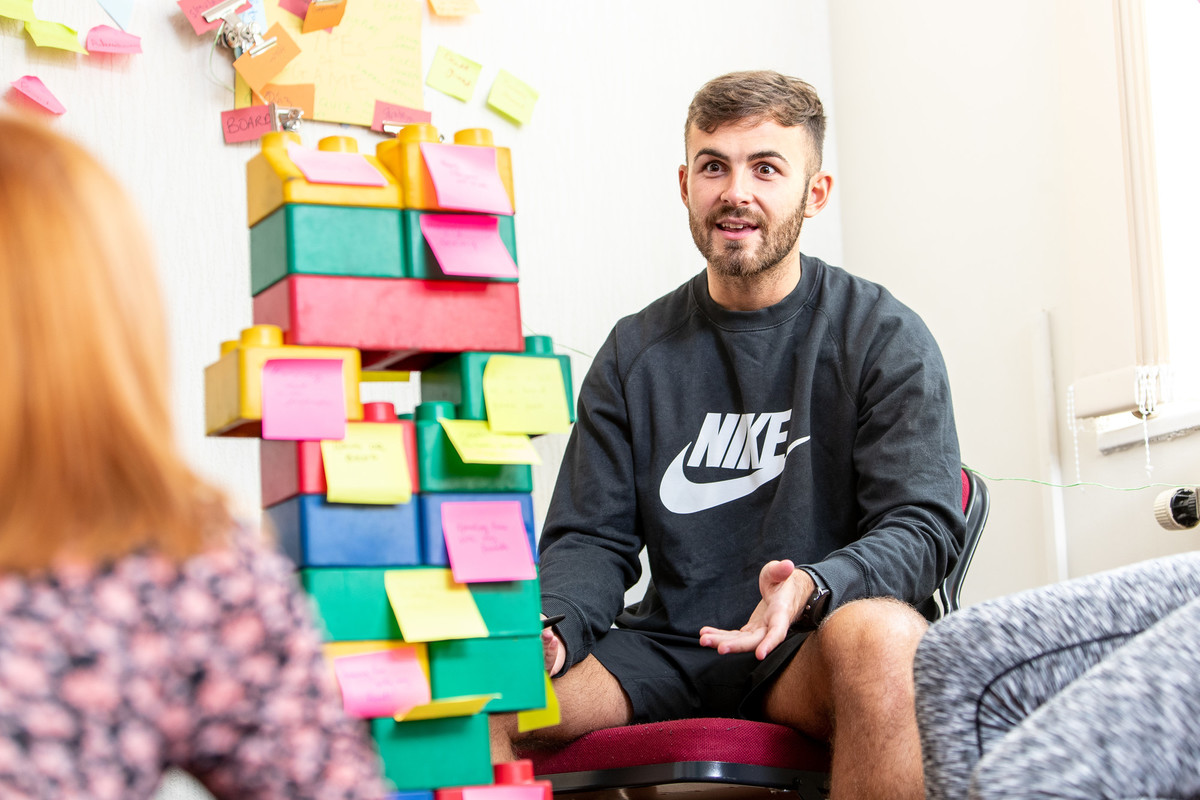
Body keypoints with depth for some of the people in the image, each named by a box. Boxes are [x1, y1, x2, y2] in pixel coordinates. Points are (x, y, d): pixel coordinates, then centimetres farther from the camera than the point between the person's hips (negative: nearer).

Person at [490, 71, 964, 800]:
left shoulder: (885, 338, 2)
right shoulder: (635, 354, 13)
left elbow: (923, 524, -6)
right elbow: (591, 537, 12)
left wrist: (811, 588, -28)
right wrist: (551, 628, -12)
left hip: (812, 649, -2)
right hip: (669, 648, 2)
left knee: (880, 637, -39)